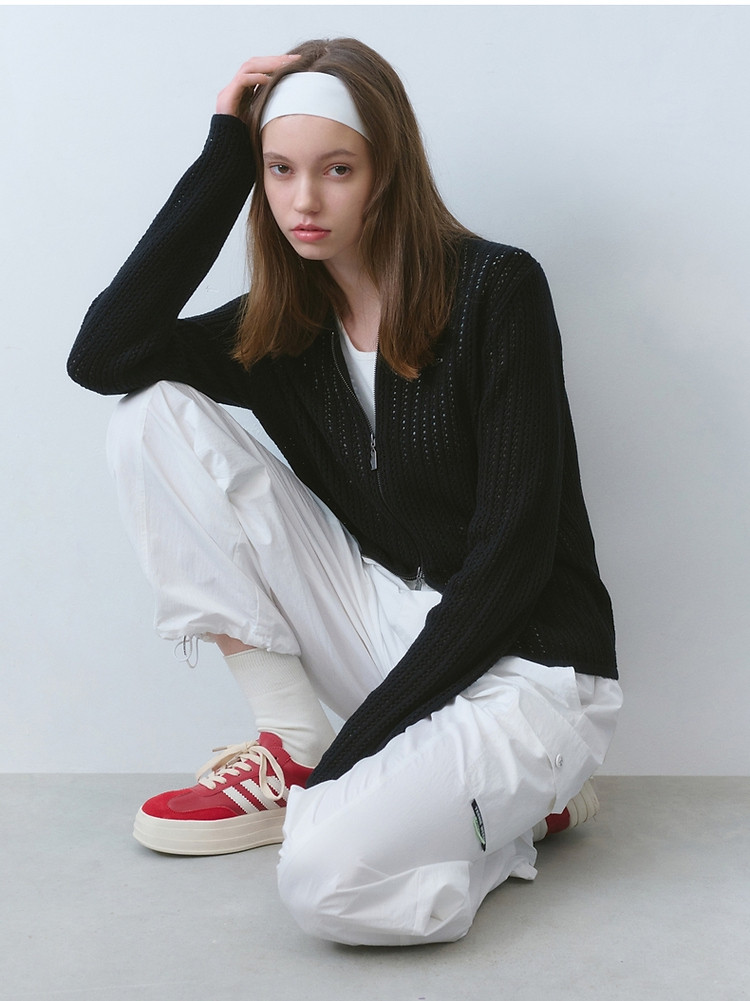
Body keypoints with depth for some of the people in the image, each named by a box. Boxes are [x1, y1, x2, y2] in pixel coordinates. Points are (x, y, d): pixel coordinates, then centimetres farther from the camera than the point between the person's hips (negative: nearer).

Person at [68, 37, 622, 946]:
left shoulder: (495, 290, -12)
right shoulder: (282, 327, 4)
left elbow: (511, 552, -16)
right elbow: (100, 356, -12)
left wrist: (364, 739, -17)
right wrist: (223, 157, -9)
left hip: (520, 662, -5)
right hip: (385, 626, 6)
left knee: (331, 878, -33)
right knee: (152, 419, -7)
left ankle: (524, 792, 0)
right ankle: (293, 747, -4)